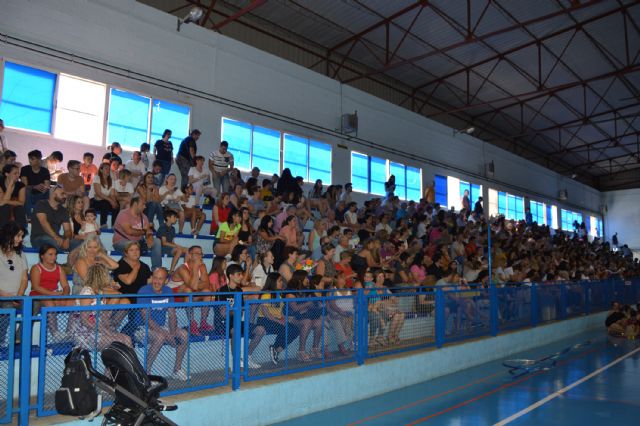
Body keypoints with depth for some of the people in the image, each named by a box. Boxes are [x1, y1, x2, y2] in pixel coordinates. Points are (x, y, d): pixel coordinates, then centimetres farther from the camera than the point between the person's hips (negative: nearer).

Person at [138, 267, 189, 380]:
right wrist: (165, 333, -27)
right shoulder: (144, 291, -16)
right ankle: (145, 372, -20)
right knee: (160, 337, -34)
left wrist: (173, 332, -15)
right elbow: (146, 318, -21)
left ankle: (177, 370, 1)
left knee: (184, 334, -11)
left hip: (162, 326, 6)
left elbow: (172, 315, 3)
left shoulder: (168, 291, 3)